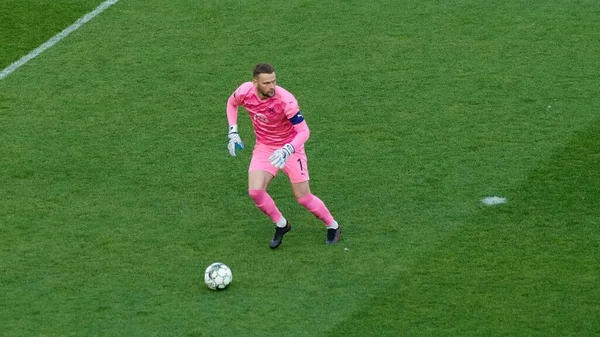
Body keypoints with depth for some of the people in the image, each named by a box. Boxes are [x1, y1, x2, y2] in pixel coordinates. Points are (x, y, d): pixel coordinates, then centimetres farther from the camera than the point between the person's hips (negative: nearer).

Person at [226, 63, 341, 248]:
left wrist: (287, 150, -41)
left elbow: (304, 131, -25)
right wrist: (233, 132, -1)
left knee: (303, 197, -2)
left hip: (289, 147, -4)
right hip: (264, 147, 4)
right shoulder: (245, 91, -18)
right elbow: (231, 103, 8)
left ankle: (333, 226, 25)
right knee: (255, 191, -16)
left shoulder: (286, 100, -30)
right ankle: (281, 225, 11)